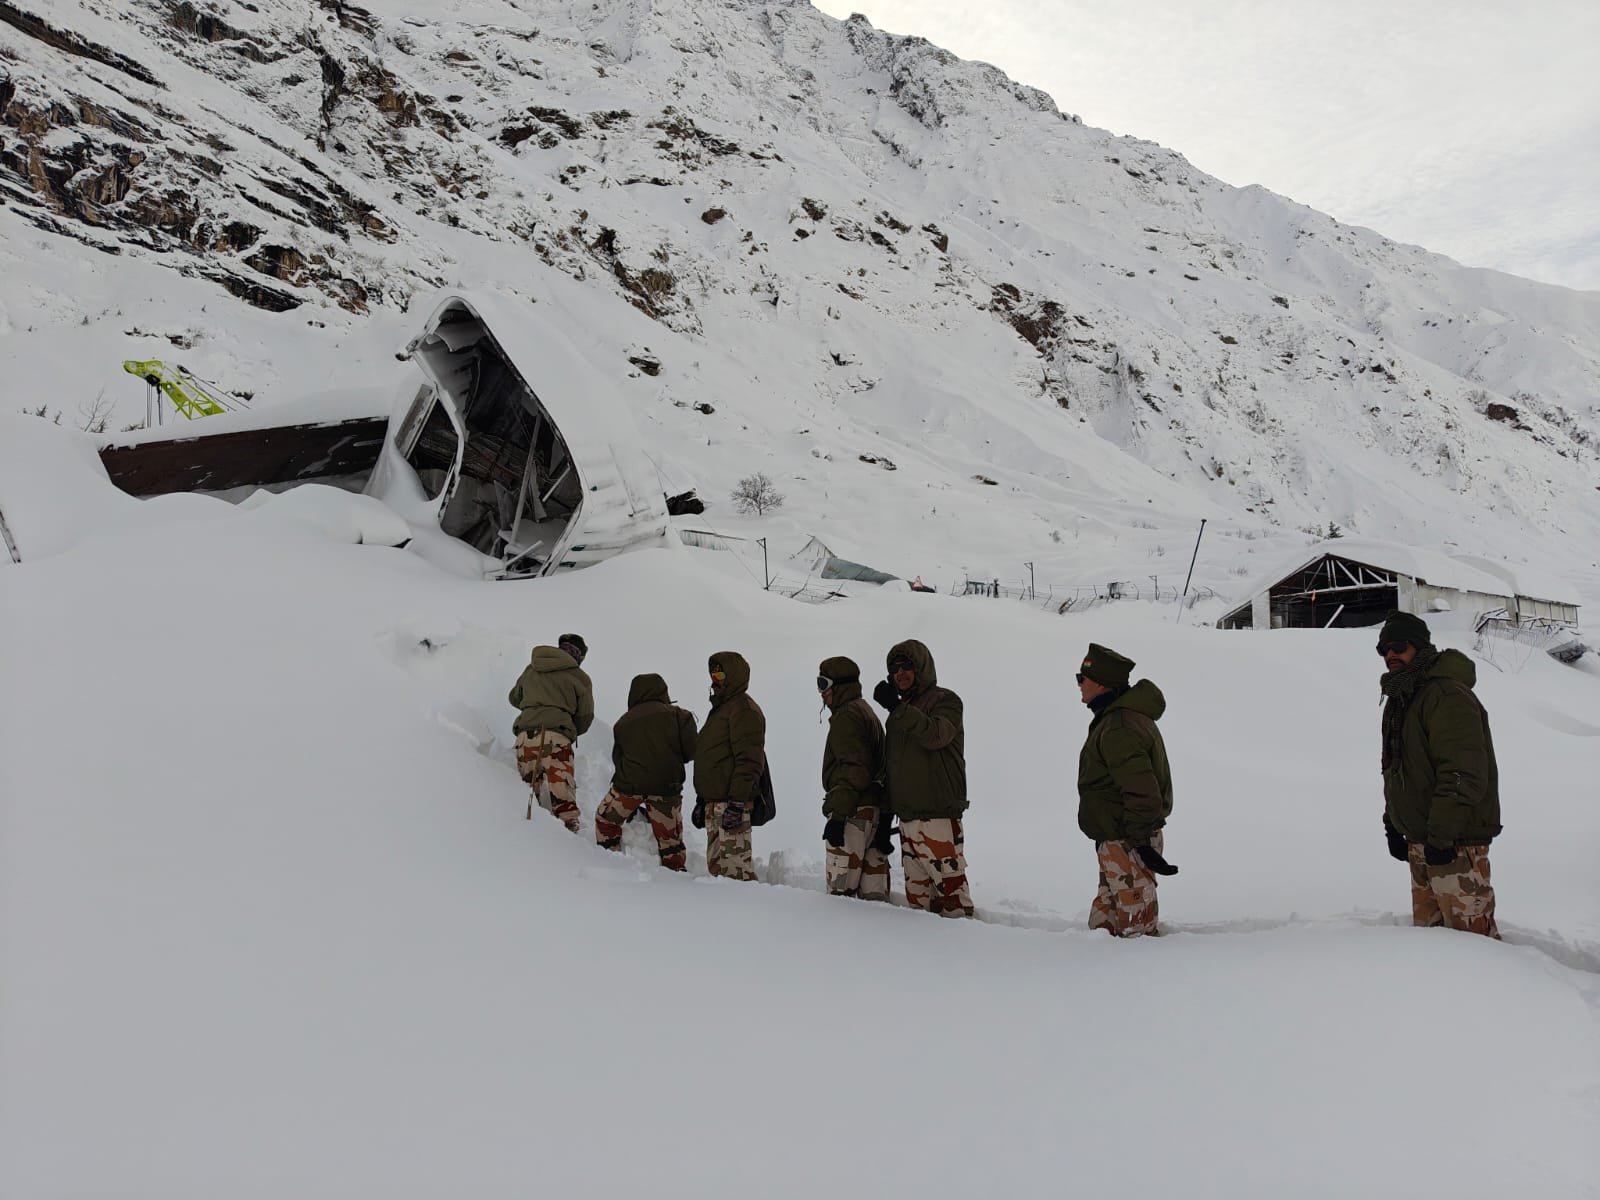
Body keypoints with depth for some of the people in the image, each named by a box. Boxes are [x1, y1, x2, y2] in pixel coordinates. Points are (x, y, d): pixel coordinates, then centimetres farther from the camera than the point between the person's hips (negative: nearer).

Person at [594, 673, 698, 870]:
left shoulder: (623, 722, 13)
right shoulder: (679, 715, 3)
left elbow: (617, 758, 16)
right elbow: (691, 750, -3)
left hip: (630, 784, 1)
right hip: (667, 786, -1)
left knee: (605, 819, 22)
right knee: (670, 835, 10)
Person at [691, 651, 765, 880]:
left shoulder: (744, 710, -11)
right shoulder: (720, 708, 22)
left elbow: (749, 761, -20)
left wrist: (737, 803, -25)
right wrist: (702, 800, 25)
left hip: (732, 803, -11)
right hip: (714, 801, 11)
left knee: (734, 866, -13)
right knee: (716, 864, 14)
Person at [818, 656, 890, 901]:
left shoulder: (846, 716, -9)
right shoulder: (867, 712, 22)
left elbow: (855, 771, -19)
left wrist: (837, 815, -20)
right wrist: (884, 818, 22)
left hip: (853, 812, -10)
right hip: (875, 810, 10)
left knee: (840, 888, -8)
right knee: (872, 890, 10)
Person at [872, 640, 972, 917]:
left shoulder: (944, 700, -2)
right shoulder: (900, 712, 21)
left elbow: (935, 735, -23)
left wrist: (897, 708, -27)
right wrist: (886, 812, 21)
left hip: (938, 813, -8)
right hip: (907, 814, 8)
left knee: (947, 878, -11)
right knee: (915, 884, 11)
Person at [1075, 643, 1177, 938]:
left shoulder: (1119, 729, -25)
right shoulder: (1118, 716, 11)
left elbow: (1142, 791, -28)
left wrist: (1140, 843, -24)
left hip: (1127, 844, -11)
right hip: (1117, 839, 11)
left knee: (1135, 924, 0)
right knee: (1103, 921, 21)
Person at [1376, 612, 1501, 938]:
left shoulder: (1448, 695, -17)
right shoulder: (1398, 699, 14)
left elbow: (1464, 774, -24)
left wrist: (1440, 835, -24)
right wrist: (1392, 824, 18)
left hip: (1455, 842, -9)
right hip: (1420, 840, 10)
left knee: (1470, 932, -7)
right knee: (1428, 928, 16)